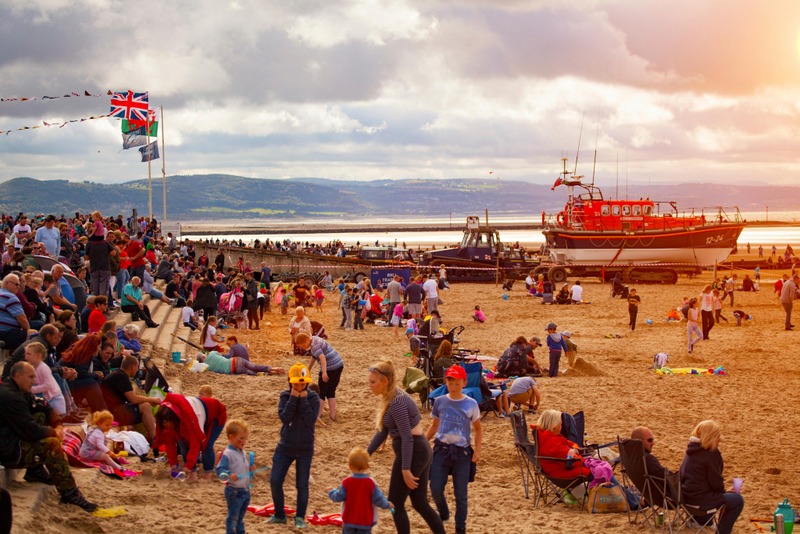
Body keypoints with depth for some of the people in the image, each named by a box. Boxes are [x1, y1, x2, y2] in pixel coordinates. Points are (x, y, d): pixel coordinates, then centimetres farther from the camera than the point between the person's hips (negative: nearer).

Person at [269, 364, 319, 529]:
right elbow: (284, 417, -16)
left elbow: (311, 420, -18)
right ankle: (279, 515, 19)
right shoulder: (285, 396, -3)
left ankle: (300, 518, 21)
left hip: (305, 449, -1)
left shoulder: (313, 398, -6)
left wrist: (303, 400, -19)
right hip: (285, 447, 1)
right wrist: (293, 398, -20)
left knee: (302, 485, 7)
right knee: (275, 481, 0)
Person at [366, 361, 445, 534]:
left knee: (395, 504, 2)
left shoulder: (396, 402, -19)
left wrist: (405, 469, -22)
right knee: (420, 504, 14)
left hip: (412, 453, -10)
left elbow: (407, 437, -22)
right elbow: (382, 432, 19)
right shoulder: (389, 398, 12)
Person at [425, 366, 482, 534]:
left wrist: (477, 451, -2)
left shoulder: (471, 404, -1)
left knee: (461, 494, 2)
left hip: (462, 452, -1)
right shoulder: (440, 401, 4)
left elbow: (478, 429, 8)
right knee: (435, 489, -4)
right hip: (441, 449, 2)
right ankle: (443, 515, 26)